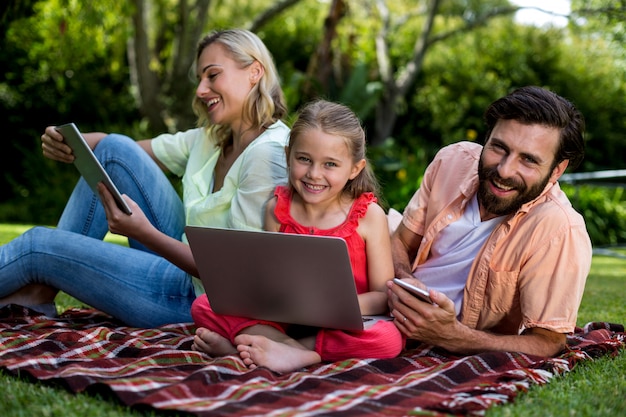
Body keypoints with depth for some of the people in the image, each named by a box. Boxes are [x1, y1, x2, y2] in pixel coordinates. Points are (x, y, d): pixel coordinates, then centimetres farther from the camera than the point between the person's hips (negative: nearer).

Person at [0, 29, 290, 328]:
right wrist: (68, 143, -15)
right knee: (116, 148, -2)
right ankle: (39, 290, 3)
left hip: (202, 300, -8)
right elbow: (115, 149, 7)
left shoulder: (269, 154, -19)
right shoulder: (211, 139, 8)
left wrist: (144, 233, -32)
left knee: (38, 246, -7)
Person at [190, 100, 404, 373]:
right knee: (203, 305, -12)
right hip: (283, 318, 2)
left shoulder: (368, 215, -6)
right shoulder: (277, 209, 3)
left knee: (390, 338, -35)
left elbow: (383, 295, -7)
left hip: (342, 325, -2)